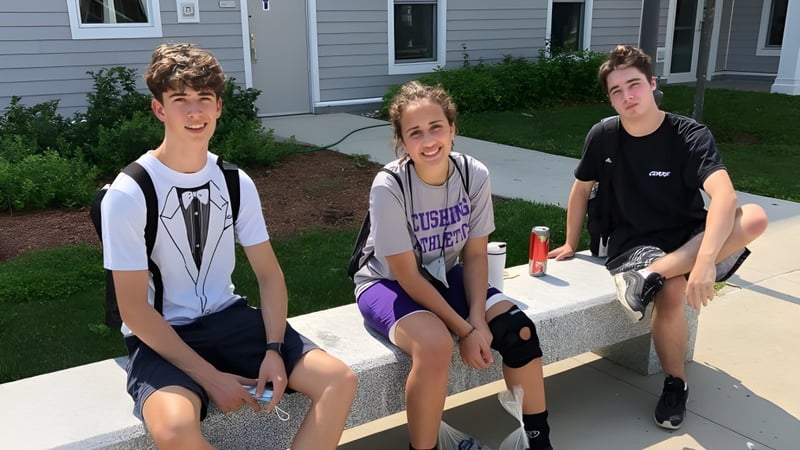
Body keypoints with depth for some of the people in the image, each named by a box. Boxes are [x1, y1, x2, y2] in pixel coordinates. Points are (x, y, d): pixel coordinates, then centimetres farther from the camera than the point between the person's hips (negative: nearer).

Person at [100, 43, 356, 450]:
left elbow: (269, 273, 4)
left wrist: (274, 350, -12)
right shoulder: (128, 193, -14)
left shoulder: (237, 183, 1)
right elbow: (133, 309, -14)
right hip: (160, 337, -4)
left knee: (340, 381, -13)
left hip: (228, 319, 5)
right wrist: (209, 377, -19)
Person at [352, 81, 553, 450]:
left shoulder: (474, 175, -15)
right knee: (436, 345, -34)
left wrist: (478, 319, -19)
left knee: (518, 330, -14)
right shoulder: (389, 187, -27)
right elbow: (407, 277, -22)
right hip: (387, 283, -4)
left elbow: (474, 255, -5)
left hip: (444, 276, 5)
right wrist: (464, 329, -22)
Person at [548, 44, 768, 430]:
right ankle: (675, 384, -8)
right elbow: (581, 189, 11)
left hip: (688, 238, 0)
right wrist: (571, 245, 17)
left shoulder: (690, 136, -14)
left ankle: (650, 275, -30)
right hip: (634, 242, 0)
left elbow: (724, 197, -30)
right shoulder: (603, 136, -6)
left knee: (754, 218, -30)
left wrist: (705, 261, -46)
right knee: (672, 293, -34)